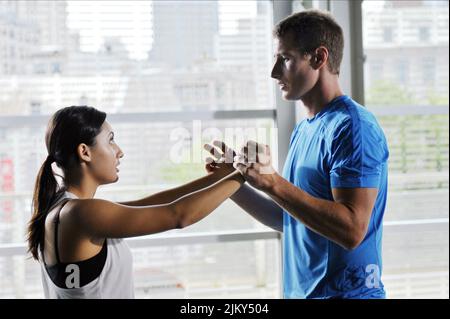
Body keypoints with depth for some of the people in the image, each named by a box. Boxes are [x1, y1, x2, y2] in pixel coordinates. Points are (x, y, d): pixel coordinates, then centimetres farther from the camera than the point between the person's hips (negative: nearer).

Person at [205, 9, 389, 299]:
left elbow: (352, 230, -25)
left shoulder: (353, 127, -16)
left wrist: (270, 181, -26)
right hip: (300, 291, 8)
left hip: (346, 291, -8)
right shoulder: (304, 130, 10)